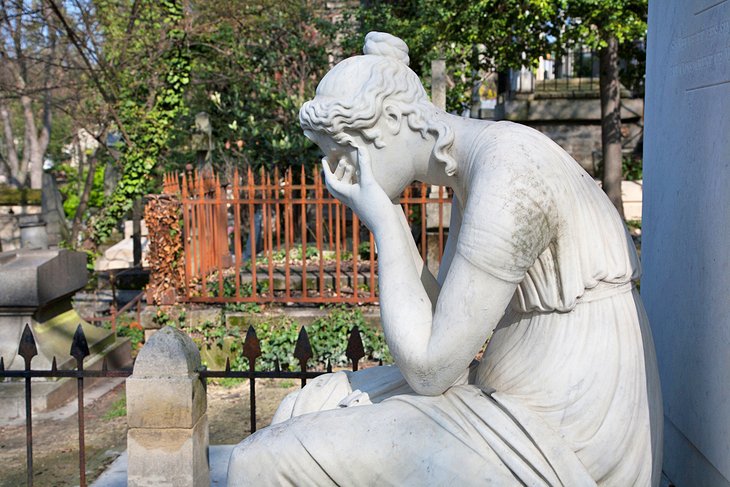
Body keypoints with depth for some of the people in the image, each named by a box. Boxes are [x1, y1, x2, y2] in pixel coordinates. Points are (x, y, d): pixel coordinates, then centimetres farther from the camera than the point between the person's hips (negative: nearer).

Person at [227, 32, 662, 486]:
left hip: (556, 442, -9)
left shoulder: (507, 179, -23)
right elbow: (439, 318, 11)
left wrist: (380, 221, -14)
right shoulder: (472, 171, 8)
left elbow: (429, 370, -19)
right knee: (305, 412, 15)